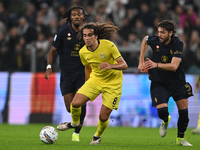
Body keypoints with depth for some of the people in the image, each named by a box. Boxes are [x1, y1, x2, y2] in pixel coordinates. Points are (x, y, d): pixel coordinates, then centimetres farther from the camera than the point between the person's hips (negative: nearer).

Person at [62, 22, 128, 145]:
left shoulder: (109, 46, -23)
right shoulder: (83, 52, -9)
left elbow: (124, 65, -20)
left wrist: (110, 66, -39)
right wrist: (87, 86, 18)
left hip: (112, 83, -4)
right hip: (95, 79, 4)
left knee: (103, 117, -7)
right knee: (75, 103, -15)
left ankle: (98, 136, 28)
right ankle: (75, 123, 19)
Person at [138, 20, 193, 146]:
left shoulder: (178, 44, -20)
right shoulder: (154, 40, -13)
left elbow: (174, 66, -30)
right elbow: (145, 40, 14)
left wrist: (156, 65, -43)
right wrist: (141, 61, 11)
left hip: (177, 81, 0)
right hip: (159, 82, 0)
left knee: (184, 112, 1)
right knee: (162, 110, -18)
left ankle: (180, 138, 24)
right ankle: (166, 121, 20)